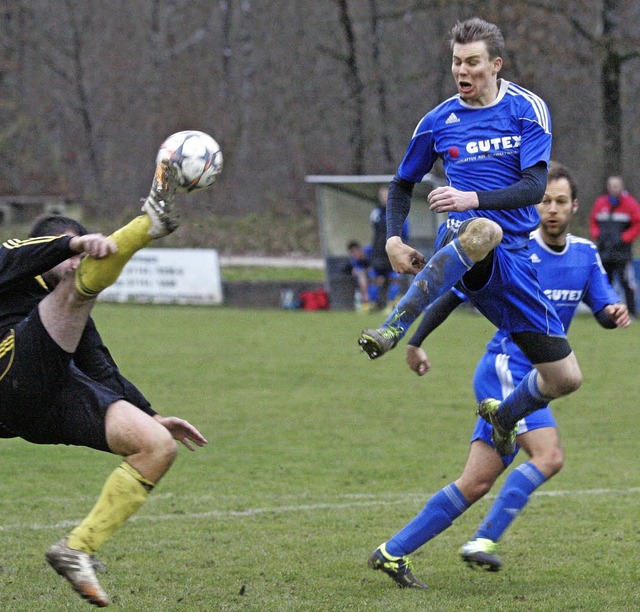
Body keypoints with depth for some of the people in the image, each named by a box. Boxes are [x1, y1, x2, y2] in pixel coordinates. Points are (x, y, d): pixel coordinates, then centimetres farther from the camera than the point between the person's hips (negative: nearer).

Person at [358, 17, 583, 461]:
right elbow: (403, 184, 21)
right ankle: (394, 327, -53)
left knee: (566, 378, 1)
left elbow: (534, 187, -10)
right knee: (485, 229, -44)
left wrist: (474, 199, -26)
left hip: (513, 257, 2)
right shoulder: (439, 122, 7)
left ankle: (504, 416, 33)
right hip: (463, 239, -2)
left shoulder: (528, 109, 2)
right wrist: (393, 239, 4)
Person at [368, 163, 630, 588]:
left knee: (475, 485, 2)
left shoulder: (586, 254, 9)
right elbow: (453, 295, -5)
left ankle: (393, 553, 7)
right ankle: (484, 541, -25)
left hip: (530, 383, 6)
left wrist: (613, 312, -15)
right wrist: (415, 342, -8)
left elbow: (603, 309, 9)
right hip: (505, 369, -6)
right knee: (549, 456, -26)